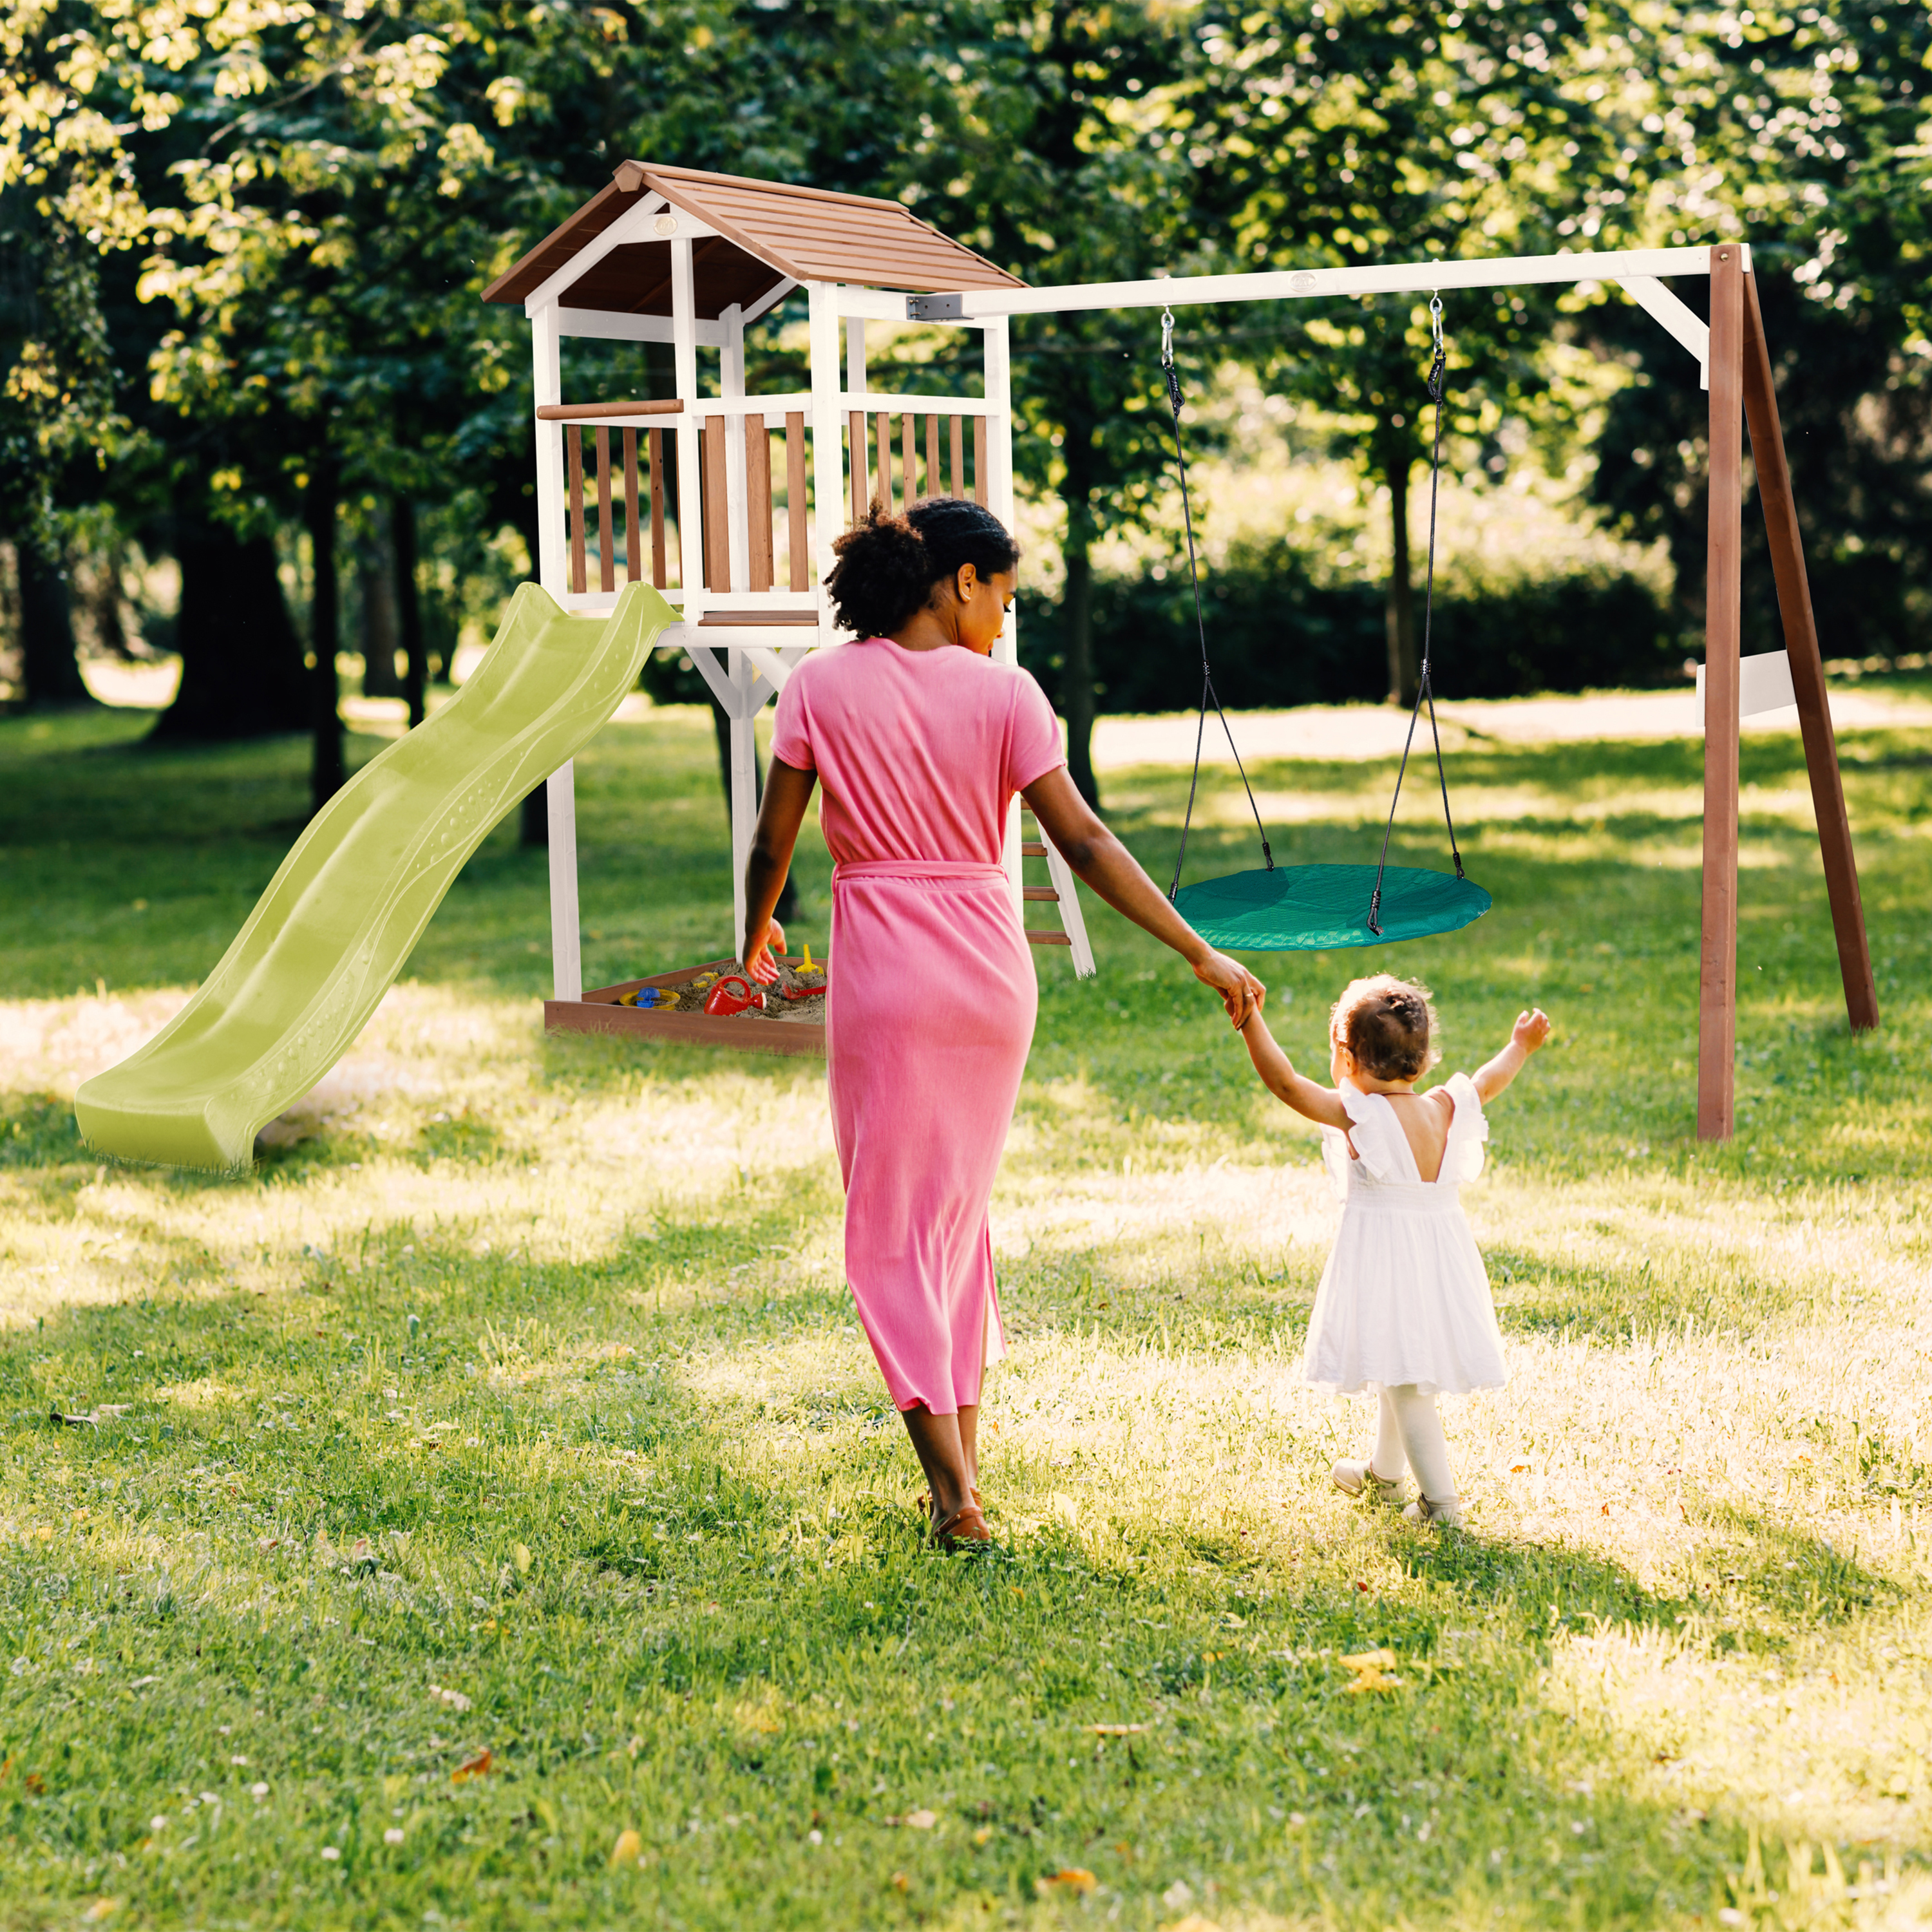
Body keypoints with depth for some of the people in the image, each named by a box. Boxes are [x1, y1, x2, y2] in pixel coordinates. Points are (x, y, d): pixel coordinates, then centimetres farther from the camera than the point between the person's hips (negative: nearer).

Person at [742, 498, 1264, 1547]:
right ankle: (963, 1453, 23)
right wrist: (1201, 954, -3)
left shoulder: (821, 685, -3)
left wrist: (756, 934, 20)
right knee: (960, 1207, 19)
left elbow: (772, 842, 0)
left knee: (891, 1226, 4)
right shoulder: (1003, 692, -4)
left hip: (883, 969, -2)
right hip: (991, 965, 2)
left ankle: (953, 1490, -4)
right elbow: (1084, 843, -7)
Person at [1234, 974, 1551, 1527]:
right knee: (1402, 1372, 24)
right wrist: (1520, 1048, 38)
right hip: (1441, 1250, 7)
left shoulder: (1357, 1114, -17)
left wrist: (1249, 1020, -23)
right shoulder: (1445, 1109, 1)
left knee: (1404, 1380, -3)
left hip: (1384, 1259, -7)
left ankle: (1440, 1498, -6)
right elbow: (1487, 1083, 20)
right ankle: (1383, 1472, 43)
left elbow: (1284, 1081, -22)